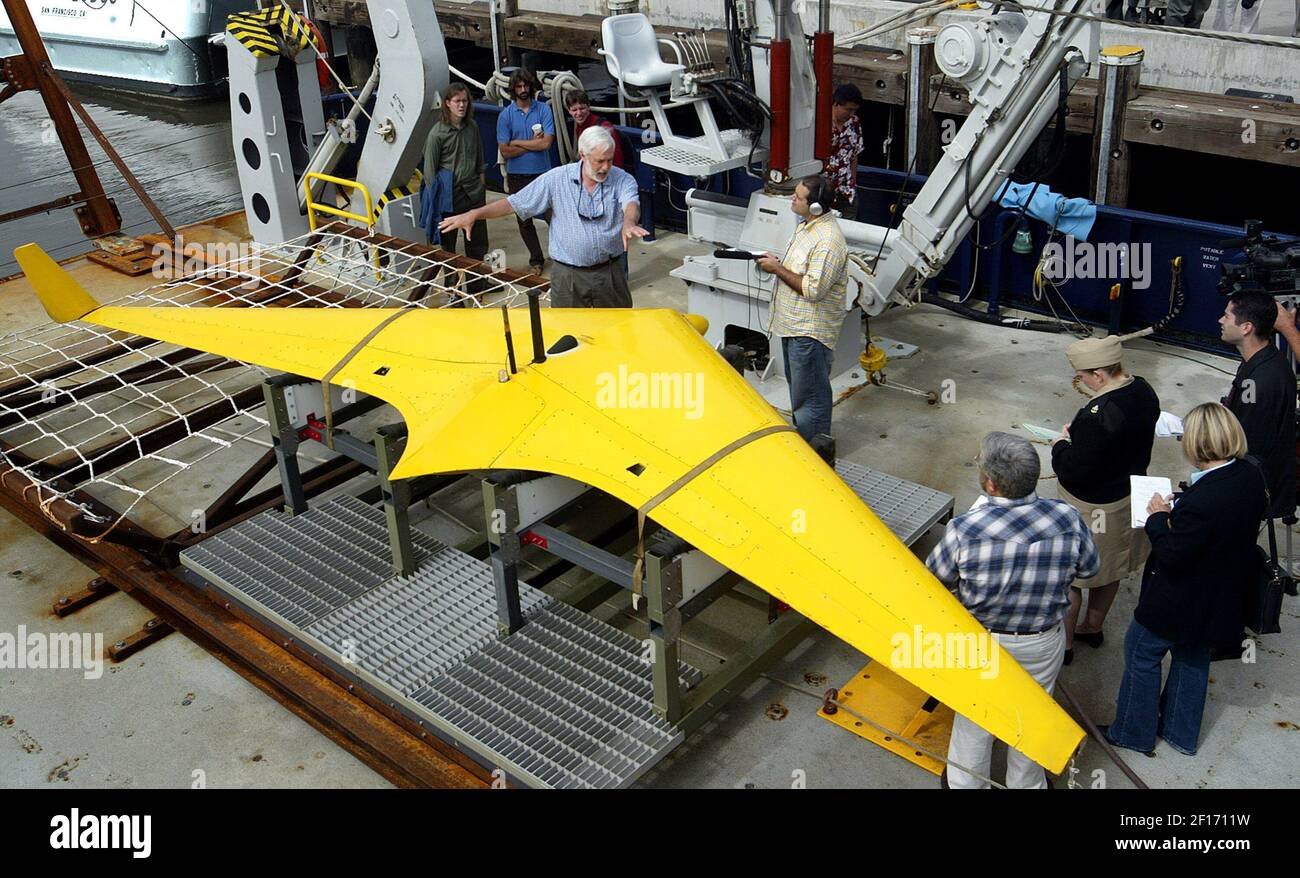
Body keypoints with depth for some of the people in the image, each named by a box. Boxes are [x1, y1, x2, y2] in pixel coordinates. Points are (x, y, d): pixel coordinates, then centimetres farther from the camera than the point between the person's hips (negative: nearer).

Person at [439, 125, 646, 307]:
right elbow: (515, 203, -1)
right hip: (568, 274, 0)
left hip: (609, 271, 0)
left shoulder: (622, 180, -6)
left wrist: (629, 223, -52)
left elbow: (631, 204, -27)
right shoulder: (557, 178, -4)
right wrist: (474, 214, -11)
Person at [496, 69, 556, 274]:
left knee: (552, 215, 0)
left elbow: (546, 143, -14)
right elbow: (505, 150, -9)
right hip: (518, 176, 1)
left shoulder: (543, 109, -2)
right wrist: (533, 143, -9)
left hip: (542, 172, -1)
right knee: (524, 220, 9)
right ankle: (536, 260, 22)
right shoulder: (506, 115, -2)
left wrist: (518, 142, -10)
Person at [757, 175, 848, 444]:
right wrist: (777, 263, 8)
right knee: (797, 384, 24)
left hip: (810, 330, -11)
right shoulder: (807, 226, 7)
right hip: (793, 322, 11)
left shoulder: (828, 241, -26)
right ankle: (799, 435, 41)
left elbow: (813, 289, -27)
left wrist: (778, 269, -20)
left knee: (810, 395, 0)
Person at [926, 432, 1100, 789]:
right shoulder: (1068, 519, -24)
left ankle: (966, 781, 46)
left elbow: (934, 580, -13)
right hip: (1043, 645, 2)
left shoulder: (964, 529, -31)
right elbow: (1089, 568, -4)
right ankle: (1026, 783, 49)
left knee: (974, 718, 24)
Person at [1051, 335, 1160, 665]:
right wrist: (1078, 435, 3)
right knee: (1111, 567, 25)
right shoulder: (1143, 391, -8)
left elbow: (1074, 471, -29)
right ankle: (1093, 626, 45)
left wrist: (1061, 445, -10)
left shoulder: (1096, 417, -35)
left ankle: (1064, 642, 26)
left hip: (1092, 508, -9)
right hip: (1129, 495, 9)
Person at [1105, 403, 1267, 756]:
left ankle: (1133, 733, 28)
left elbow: (1172, 554, -27)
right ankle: (1182, 733, 42)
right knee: (1193, 659, 25)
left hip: (1181, 601, -8)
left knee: (1141, 654, 14)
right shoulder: (1251, 476, -9)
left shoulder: (1203, 500, -36)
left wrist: (1159, 518, -12)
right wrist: (1175, 511, -2)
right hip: (1221, 597, 8)